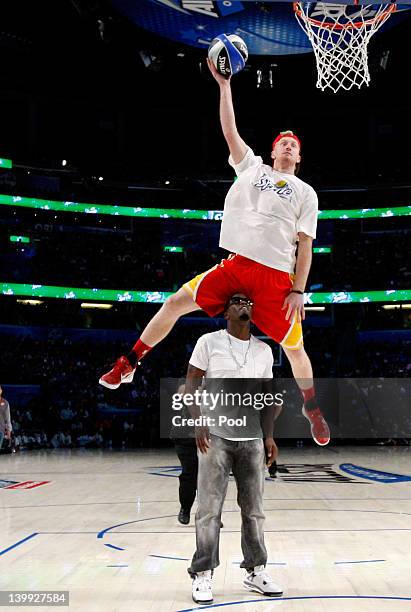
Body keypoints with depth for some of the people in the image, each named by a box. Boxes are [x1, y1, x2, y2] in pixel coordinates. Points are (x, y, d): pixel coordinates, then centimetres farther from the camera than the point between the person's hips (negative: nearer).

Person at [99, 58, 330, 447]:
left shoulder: (305, 193, 9)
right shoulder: (252, 166, 15)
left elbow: (305, 244, 3)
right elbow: (229, 131, 9)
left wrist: (298, 289, -5)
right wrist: (224, 84, 4)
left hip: (276, 277, -1)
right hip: (236, 265, 2)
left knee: (294, 347, 3)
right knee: (176, 302, -4)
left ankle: (311, 406, 27)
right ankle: (129, 364, 9)